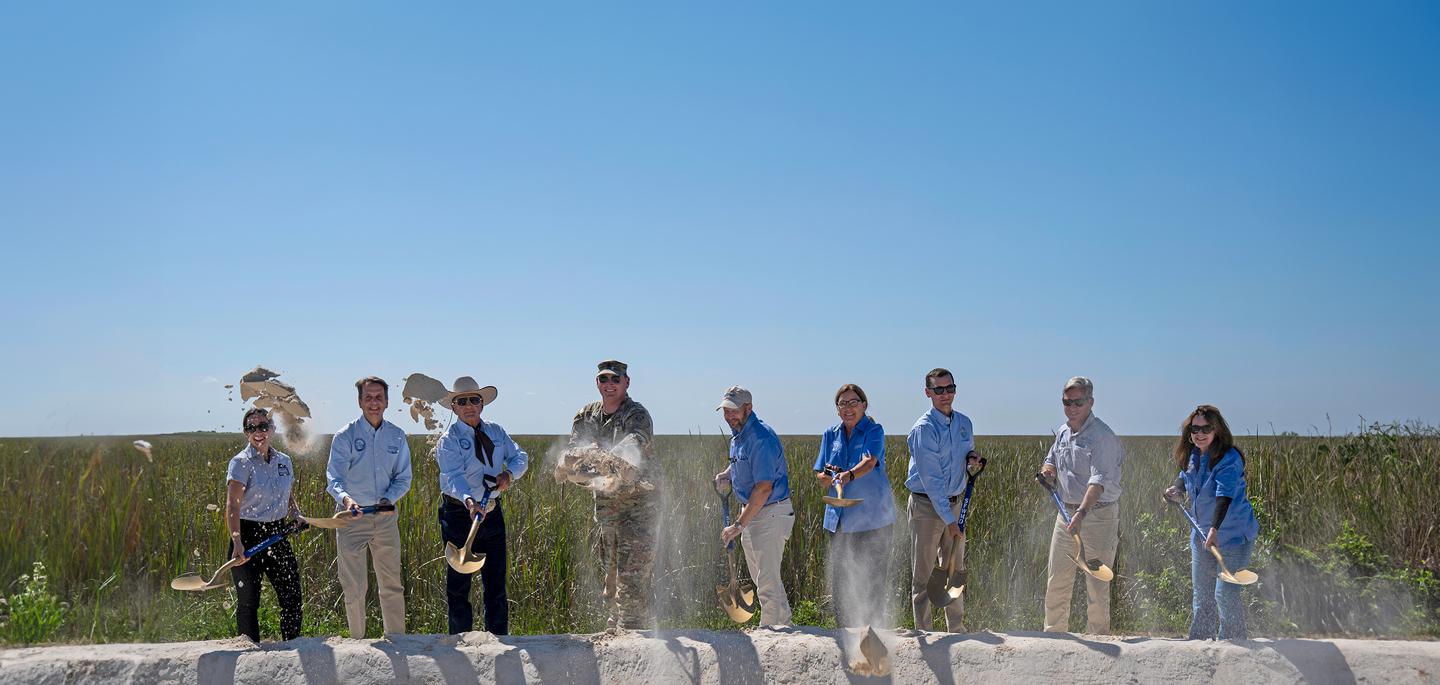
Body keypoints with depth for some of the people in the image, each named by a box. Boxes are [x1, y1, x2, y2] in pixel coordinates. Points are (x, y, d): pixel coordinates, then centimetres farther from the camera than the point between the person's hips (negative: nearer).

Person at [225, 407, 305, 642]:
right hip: (248, 536, -5)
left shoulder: (284, 461, 8)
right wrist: (237, 541, -34)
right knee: (248, 600, 4)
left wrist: (296, 514, 1)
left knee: (292, 594, 4)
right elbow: (232, 505, -21)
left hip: (277, 534, 5)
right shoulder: (241, 463, -10)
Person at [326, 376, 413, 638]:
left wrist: (389, 498, -11)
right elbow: (334, 478, -16)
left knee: (392, 585, 10)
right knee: (354, 587, 2)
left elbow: (403, 478, 8)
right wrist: (345, 498, -36)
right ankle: (357, 642, 15)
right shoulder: (346, 436, -6)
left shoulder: (397, 436, 4)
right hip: (351, 517, -3)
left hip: (386, 517, 3)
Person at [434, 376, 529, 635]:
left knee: (496, 580, 9)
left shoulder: (496, 432, 9)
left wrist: (509, 473, -18)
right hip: (460, 513, -5)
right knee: (458, 582, 0)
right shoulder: (449, 439, -9)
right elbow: (454, 476, -23)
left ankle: (499, 639, 17)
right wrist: (469, 501, -41)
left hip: (492, 513, 5)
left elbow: (520, 457, 5)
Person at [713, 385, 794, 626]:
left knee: (767, 581, -7)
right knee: (762, 577, 19)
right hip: (752, 511, 10)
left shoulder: (761, 439, -23)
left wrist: (739, 525, -28)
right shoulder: (737, 434, 8)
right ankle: (785, 625, 33)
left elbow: (764, 488, -27)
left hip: (770, 513, -10)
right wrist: (726, 474, 6)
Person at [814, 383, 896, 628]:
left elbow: (870, 462, -26)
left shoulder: (874, 431, -6)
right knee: (840, 581, 9)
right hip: (839, 517, 5)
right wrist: (830, 477, -14)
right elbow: (820, 476, 10)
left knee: (872, 579, -1)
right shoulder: (831, 435, 10)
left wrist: (849, 475, -45)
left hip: (872, 518, -5)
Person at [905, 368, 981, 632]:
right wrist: (948, 520, -21)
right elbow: (931, 479, -19)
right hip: (926, 505, -7)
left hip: (954, 503, 7)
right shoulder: (924, 429, -16)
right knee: (923, 574, 0)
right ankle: (924, 633, 7)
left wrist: (971, 458, -3)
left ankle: (957, 630, 24)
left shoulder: (964, 423, 6)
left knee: (955, 569, 14)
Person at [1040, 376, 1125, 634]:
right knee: (1057, 580, 11)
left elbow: (1099, 480, -27)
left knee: (1097, 583, -2)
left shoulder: (1102, 436, -15)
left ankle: (1097, 638, 7)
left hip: (1098, 514, -7)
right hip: (1066, 512, 8)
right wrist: (1049, 470, 1)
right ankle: (1053, 633, 21)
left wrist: (1082, 512, -40)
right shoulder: (1063, 431, 10)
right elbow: (1051, 459, 27)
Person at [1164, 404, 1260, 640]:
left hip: (1234, 536, -8)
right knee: (1201, 592, 15)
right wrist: (1177, 488, 2)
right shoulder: (1192, 456, 2)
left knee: (1225, 593, -10)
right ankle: (1200, 640, 27)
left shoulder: (1229, 459, -21)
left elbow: (1224, 496, -33)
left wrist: (1215, 528, -44)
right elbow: (1185, 476, 24)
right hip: (1202, 534, 8)